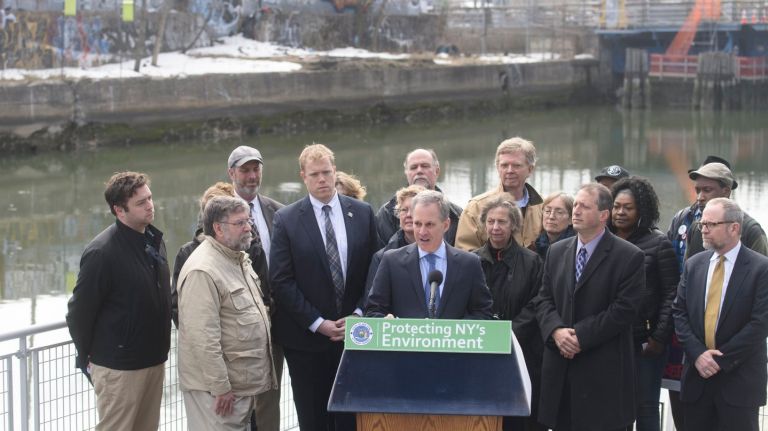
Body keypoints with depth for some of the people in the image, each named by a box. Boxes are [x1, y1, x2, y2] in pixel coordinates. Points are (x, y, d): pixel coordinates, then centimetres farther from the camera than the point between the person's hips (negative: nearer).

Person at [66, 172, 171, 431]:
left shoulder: (154, 241, 6)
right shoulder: (102, 252, -17)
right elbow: (79, 312, -12)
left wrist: (160, 349, 15)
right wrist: (87, 358, -4)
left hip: (155, 360, 7)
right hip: (119, 367, -7)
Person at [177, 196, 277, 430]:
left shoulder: (238, 259, 11)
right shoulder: (202, 272, -20)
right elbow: (204, 338, -23)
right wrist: (220, 388, -22)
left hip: (244, 383, 9)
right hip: (219, 389, -9)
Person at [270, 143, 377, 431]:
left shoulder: (362, 213, 5)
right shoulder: (287, 220, -2)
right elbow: (282, 280, -6)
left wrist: (358, 315, -5)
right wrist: (318, 323, -11)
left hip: (354, 333, 1)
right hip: (307, 338, -1)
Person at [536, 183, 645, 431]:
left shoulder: (629, 257, -5)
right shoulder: (557, 252, 14)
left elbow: (624, 309, -12)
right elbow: (544, 300, 10)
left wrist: (581, 336, -15)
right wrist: (556, 331, -10)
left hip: (604, 372, -5)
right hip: (560, 368, 5)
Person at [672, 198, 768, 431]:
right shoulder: (694, 265, 9)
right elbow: (679, 313, 7)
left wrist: (721, 360, -13)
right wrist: (697, 353, -8)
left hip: (739, 379, -4)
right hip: (697, 376, 4)